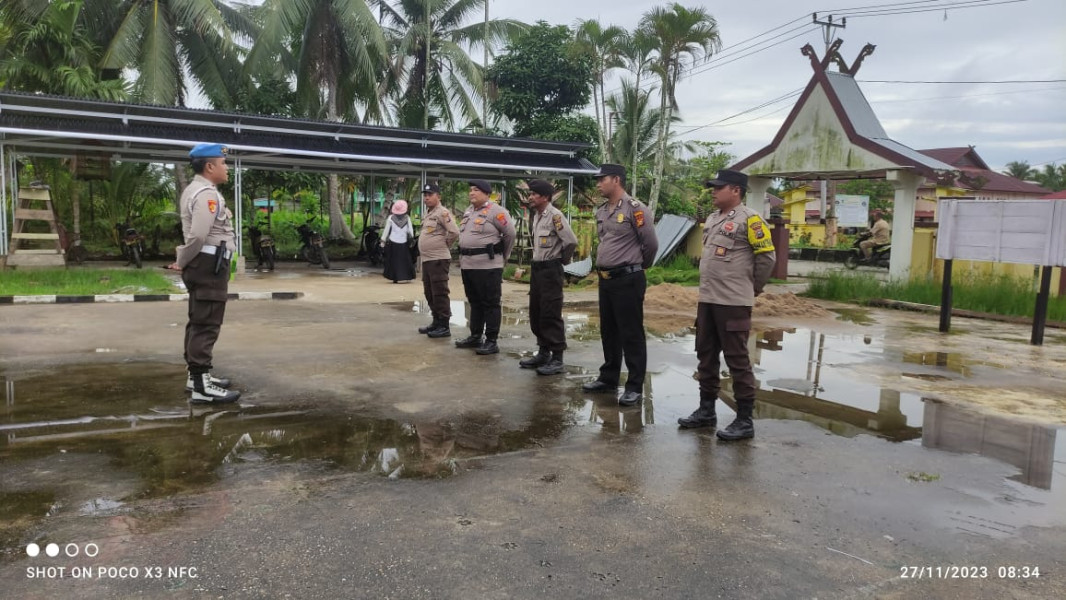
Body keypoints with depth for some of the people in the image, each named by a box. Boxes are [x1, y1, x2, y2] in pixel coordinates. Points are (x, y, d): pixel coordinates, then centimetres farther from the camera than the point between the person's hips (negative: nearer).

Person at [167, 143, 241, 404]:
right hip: (210, 266, -11)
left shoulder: (195, 190, 18)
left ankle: (197, 374, 27)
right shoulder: (207, 194, -17)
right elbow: (197, 235, -26)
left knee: (199, 322, 17)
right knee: (206, 325, -10)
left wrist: (183, 261, 12)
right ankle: (202, 385, -8)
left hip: (203, 264, 11)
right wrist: (182, 262, -13)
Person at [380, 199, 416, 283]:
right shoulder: (407, 218, 0)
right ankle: (405, 277, 4)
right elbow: (410, 231, 3)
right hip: (404, 243, 1)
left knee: (393, 260, 5)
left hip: (393, 242, -1)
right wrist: (411, 239, 14)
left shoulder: (391, 218, -3)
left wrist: (383, 241, 7)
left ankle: (395, 278, 2)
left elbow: (386, 230, 0)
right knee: (404, 260, 8)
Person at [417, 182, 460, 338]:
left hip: (438, 260, -10)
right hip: (426, 259, 10)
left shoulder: (442, 213, -12)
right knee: (430, 293, 14)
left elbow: (454, 233, -20)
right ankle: (436, 322, 24)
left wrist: (445, 245, -7)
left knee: (440, 293, -6)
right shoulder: (428, 214, 17)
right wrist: (422, 253, 15)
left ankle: (444, 326, -2)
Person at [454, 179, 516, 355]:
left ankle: (492, 341, 1)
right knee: (474, 302, 16)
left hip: (487, 265, -9)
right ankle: (475, 336, 26)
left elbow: (510, 233, -9)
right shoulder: (468, 211, 15)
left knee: (490, 304, -3)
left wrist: (503, 256, 2)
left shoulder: (495, 211, -11)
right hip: (468, 264, 9)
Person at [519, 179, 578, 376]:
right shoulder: (536, 215, 11)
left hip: (550, 270, -9)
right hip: (536, 268, 9)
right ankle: (543, 352, 24)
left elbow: (572, 241, -19)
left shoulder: (555, 215, -16)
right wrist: (537, 264, 15)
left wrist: (562, 260, -7)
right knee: (536, 313, 13)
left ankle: (557, 359, 1)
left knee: (551, 315, -6)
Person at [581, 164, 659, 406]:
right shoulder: (601, 212, 12)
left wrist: (639, 265, 4)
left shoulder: (635, 209, -13)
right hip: (605, 278, 8)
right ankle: (608, 379, 28)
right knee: (608, 331, 16)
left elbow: (651, 243, -11)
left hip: (628, 279, -8)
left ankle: (634, 386, 7)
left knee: (631, 334, -1)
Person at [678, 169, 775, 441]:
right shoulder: (712, 219, 14)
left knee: (737, 359, -3)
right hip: (706, 299, 8)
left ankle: (745, 420, 6)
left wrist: (751, 288, 0)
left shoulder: (749, 219, -10)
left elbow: (766, 256, -9)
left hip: (733, 302, -8)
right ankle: (706, 409, 26)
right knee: (706, 355, 14)